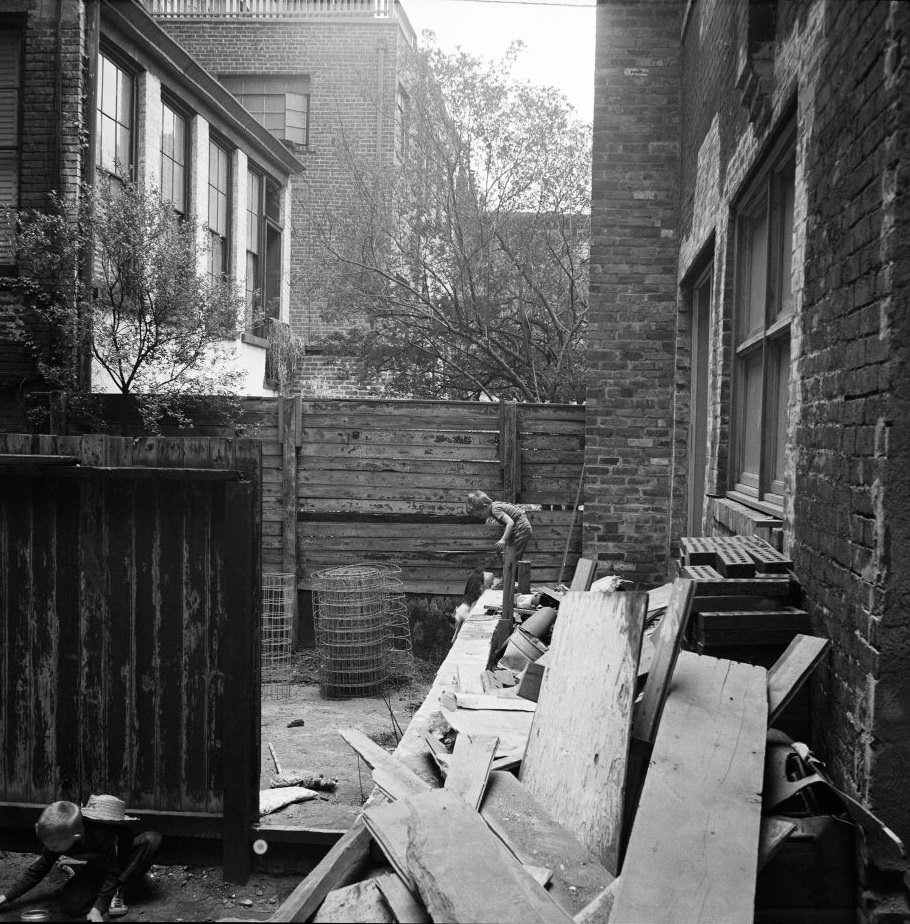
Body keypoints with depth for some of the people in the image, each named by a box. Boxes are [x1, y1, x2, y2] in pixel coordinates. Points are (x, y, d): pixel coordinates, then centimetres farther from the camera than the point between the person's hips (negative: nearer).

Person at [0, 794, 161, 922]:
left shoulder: (100, 835, -41)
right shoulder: (58, 837, -22)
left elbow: (112, 872, -32)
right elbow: (38, 870, -7)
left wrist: (97, 909, -38)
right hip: (97, 868, 4)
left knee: (152, 839, -37)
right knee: (70, 905, -23)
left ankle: (117, 890, -22)